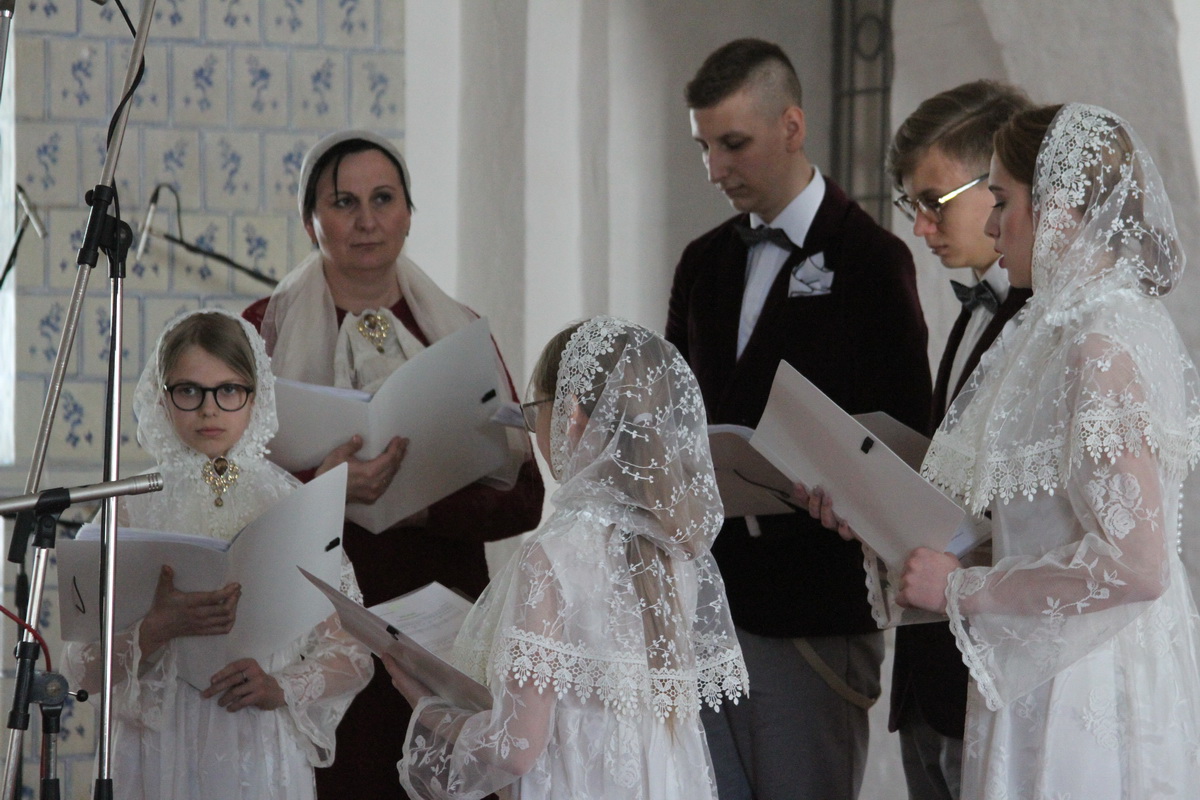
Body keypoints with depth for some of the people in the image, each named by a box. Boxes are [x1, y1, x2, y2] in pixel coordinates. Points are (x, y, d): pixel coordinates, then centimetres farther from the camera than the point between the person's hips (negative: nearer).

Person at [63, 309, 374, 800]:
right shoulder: (133, 508, 3)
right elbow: (83, 668, -1)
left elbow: (351, 658, 5)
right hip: (160, 753, 0)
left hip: (264, 754, 0)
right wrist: (159, 627, -18)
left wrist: (282, 687, -12)